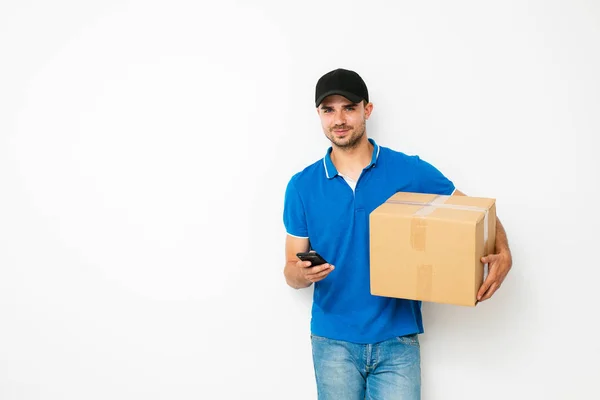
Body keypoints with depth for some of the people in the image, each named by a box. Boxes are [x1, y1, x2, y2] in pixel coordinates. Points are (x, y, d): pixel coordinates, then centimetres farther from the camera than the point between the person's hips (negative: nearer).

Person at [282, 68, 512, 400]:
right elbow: (291, 270, 5)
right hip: (333, 341, 1)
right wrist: (302, 274, -19)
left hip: (396, 339, -1)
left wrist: (503, 254, -14)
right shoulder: (302, 186, 1)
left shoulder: (410, 171, -3)